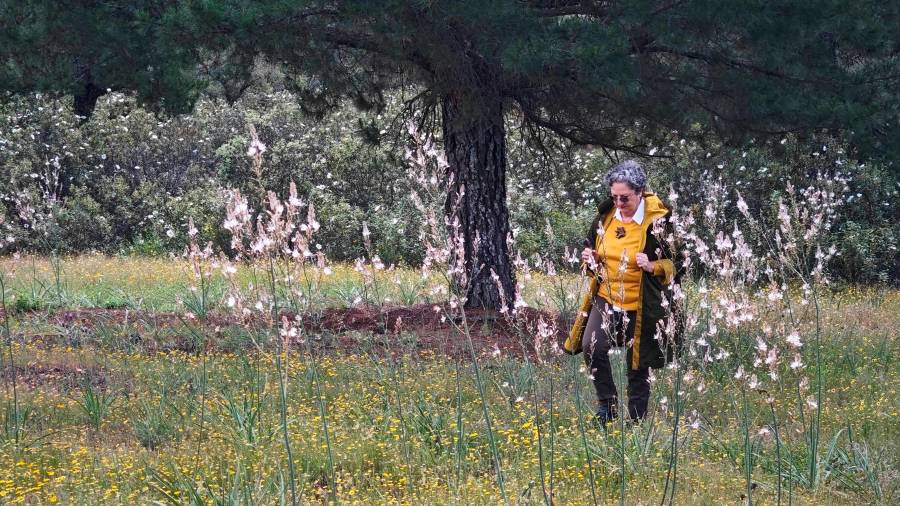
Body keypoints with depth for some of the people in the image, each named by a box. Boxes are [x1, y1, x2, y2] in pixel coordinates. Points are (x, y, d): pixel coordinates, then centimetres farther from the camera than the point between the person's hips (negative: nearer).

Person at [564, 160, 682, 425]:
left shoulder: (658, 222, -12)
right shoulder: (606, 216, 2)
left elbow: (677, 264, -6)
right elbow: (592, 246, 19)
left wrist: (653, 267, -25)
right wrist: (590, 260, -4)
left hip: (641, 306, -3)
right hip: (606, 299, 3)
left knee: (638, 366, 6)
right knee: (592, 348, -19)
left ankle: (637, 420, 23)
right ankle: (608, 404, 1)